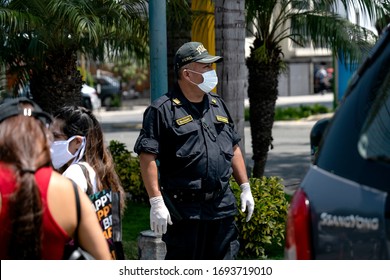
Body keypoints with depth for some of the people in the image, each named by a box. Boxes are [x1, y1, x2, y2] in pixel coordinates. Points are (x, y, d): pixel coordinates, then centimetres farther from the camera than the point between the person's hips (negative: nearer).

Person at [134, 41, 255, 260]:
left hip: (222, 207, 6)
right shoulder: (163, 110, -8)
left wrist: (245, 188, 16)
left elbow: (234, 148, 21)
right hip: (184, 210, -6)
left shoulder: (218, 105, 14)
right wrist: (156, 202, -19)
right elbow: (148, 158, -13)